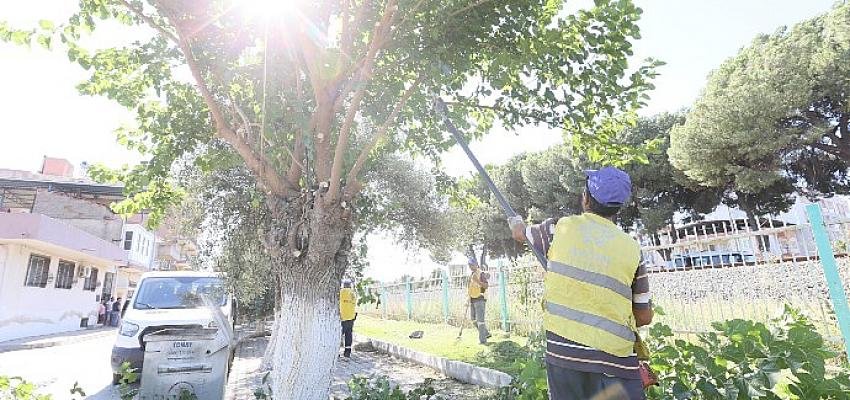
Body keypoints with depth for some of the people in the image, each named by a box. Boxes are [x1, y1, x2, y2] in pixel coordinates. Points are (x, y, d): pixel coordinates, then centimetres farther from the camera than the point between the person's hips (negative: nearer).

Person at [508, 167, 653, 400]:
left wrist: (515, 223, 42)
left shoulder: (560, 228, -2)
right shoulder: (632, 248, 1)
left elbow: (520, 233, 20)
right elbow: (644, 317, 7)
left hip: (563, 352, 1)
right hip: (617, 356, 0)